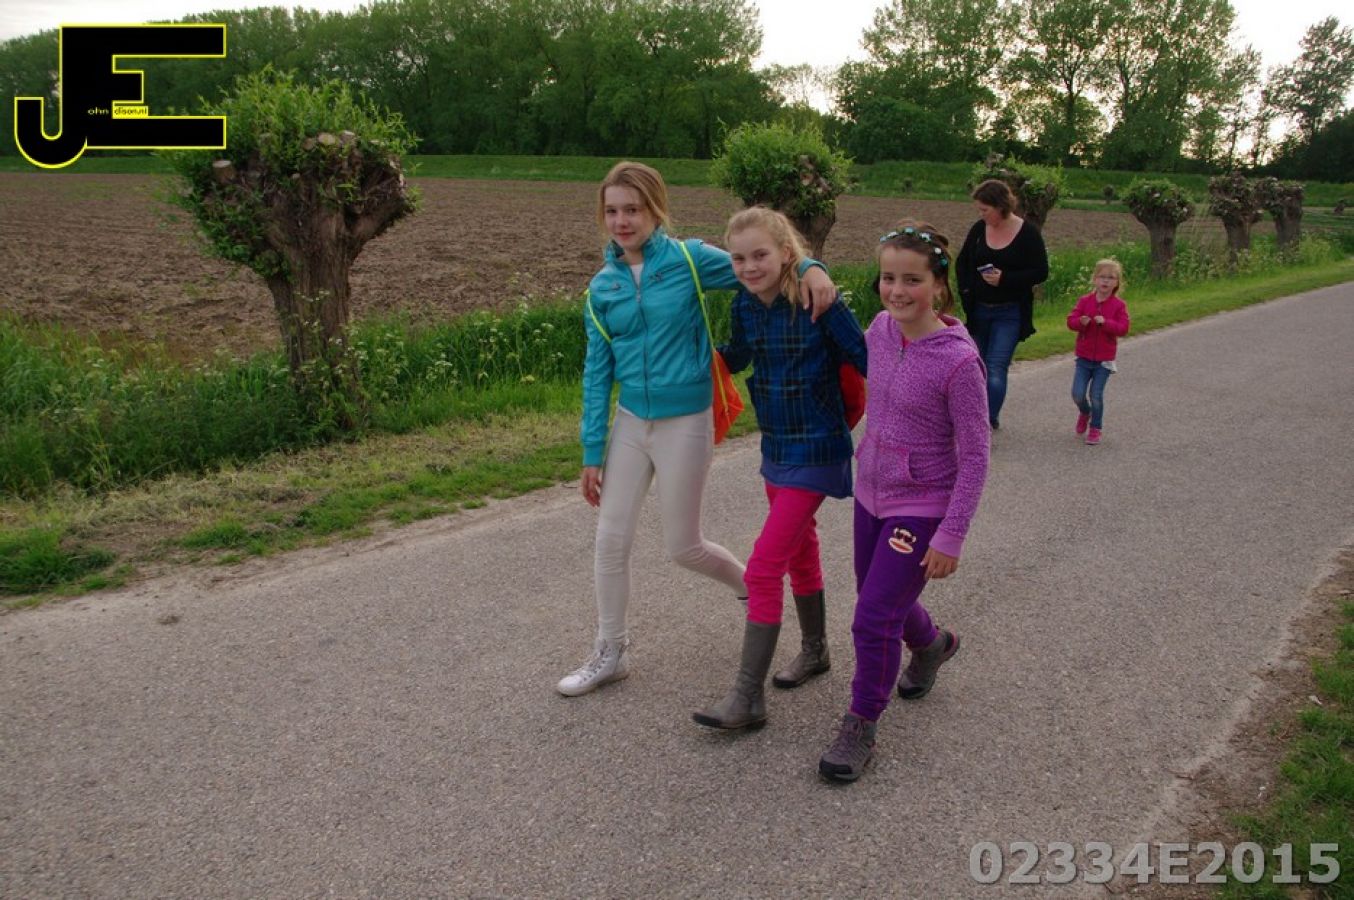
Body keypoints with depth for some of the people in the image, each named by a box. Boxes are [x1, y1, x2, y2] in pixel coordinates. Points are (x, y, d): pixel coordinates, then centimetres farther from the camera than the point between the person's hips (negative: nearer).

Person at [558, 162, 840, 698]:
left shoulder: (690, 259, -8)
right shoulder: (601, 288, 2)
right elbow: (597, 371, 5)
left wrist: (810, 268, -27)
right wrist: (592, 453, 4)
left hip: (684, 424, -4)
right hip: (629, 423, 4)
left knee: (683, 547, 5)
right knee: (611, 540, 6)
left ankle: (752, 585, 37)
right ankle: (610, 653, 24)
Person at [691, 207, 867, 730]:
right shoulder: (745, 306, 0)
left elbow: (865, 359, -14)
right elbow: (735, 360, 18)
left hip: (815, 453, -7)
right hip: (776, 448, 7)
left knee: (763, 569, -11)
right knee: (800, 554, 23)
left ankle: (747, 698, -3)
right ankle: (814, 650, 43)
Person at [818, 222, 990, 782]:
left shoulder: (958, 361, -23)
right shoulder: (880, 329, -5)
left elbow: (974, 458, -17)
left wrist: (951, 536, -17)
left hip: (922, 508, -7)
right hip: (871, 495, 7)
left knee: (874, 618, -8)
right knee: (882, 602, 23)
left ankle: (861, 726, 14)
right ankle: (931, 645, 55)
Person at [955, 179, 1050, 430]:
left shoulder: (1027, 233, -10)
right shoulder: (979, 229, 1)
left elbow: (1041, 272, -10)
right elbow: (962, 263, 12)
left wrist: (1005, 279, -21)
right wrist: (966, 291, -2)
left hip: (1009, 313, -5)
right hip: (979, 311, 5)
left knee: (996, 368, -12)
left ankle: (987, 420, -11)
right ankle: (991, 417, 26)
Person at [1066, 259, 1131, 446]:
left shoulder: (1119, 305, -4)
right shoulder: (1085, 301, 1)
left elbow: (1123, 328, -12)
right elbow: (1071, 320, -5)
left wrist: (1105, 322, -27)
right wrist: (1081, 322, -26)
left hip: (1104, 359, -2)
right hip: (1084, 357, 2)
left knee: (1096, 395, -3)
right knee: (1078, 394, -2)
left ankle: (1095, 429, 15)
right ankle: (1084, 412, 32)